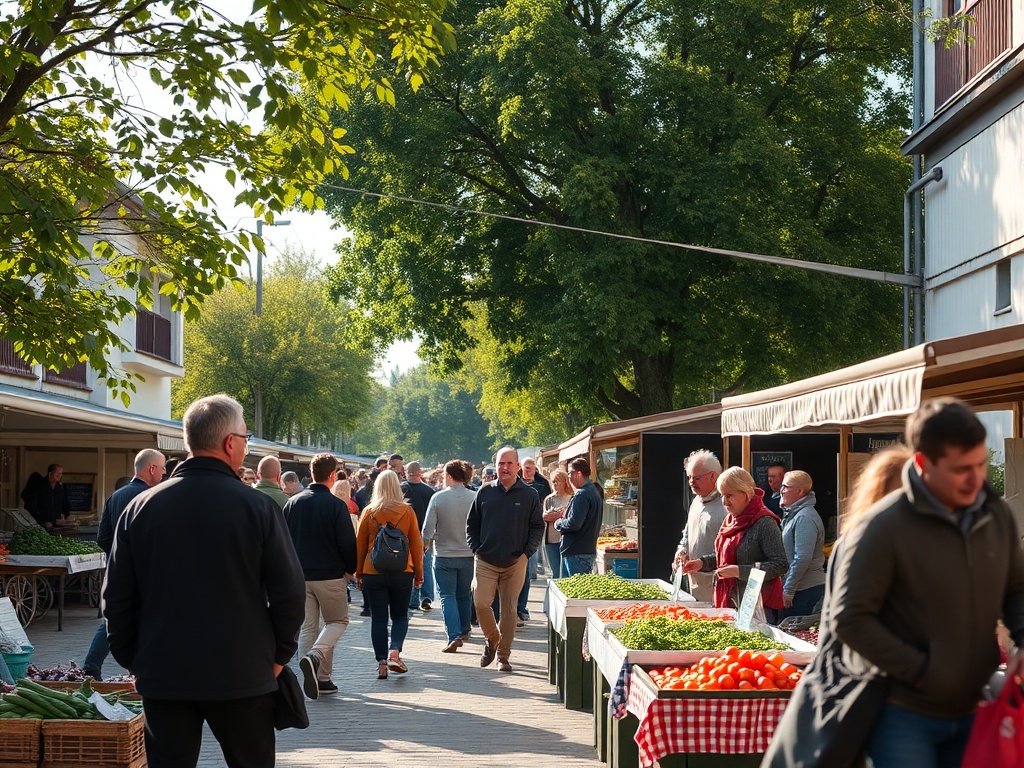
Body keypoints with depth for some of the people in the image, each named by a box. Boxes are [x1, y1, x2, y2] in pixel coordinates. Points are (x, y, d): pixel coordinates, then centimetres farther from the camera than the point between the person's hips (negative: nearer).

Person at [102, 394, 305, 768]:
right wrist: (279, 654, 6)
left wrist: (132, 661, 13)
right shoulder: (257, 507, -9)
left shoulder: (140, 508, 0)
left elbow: (116, 597, 2)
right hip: (243, 677, -2)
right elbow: (290, 591, -9)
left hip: (162, 677, 2)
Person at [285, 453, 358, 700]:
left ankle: (320, 679, 7)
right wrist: (350, 569, 6)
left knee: (307, 627, 11)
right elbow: (347, 542, -10)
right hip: (331, 576, -4)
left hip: (300, 576, 4)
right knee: (337, 621, 10)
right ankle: (314, 656, -16)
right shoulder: (336, 505, -11)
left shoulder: (293, 503, 3)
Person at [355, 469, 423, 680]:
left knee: (378, 618, 6)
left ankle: (382, 662, 3)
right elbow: (416, 544, 3)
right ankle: (394, 652, -8)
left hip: (373, 573, 0)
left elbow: (359, 544, 5)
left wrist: (358, 572, 15)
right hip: (402, 573, 0)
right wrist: (418, 572, 13)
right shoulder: (407, 511, -2)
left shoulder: (369, 512, -1)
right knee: (400, 615, 12)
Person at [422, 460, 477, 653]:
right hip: (468, 555, 3)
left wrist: (424, 547, 8)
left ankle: (454, 636, -11)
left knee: (447, 596, 1)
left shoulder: (438, 498, -11)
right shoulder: (475, 498, -6)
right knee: (464, 595, 19)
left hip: (444, 555, -3)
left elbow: (428, 528, -9)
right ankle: (464, 631, 31)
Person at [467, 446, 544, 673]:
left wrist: (526, 553, -3)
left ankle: (503, 656, 13)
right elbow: (471, 524, 12)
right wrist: (476, 549, 1)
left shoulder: (529, 495, 2)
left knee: (509, 610, 2)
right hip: (485, 561, 1)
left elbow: (537, 527, 7)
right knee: (481, 603, -10)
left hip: (515, 563, -1)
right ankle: (492, 639, 17)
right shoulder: (485, 493, 4)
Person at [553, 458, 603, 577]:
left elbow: (574, 523, -25)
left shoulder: (582, 495, -18)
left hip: (577, 553, -10)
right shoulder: (594, 492, 15)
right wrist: (565, 517, 14)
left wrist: (558, 523, -6)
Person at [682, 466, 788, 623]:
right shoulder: (730, 520, 12)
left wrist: (740, 571, -23)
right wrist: (702, 563, 6)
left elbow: (781, 565, -18)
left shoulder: (764, 523, -14)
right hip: (730, 603, 8)